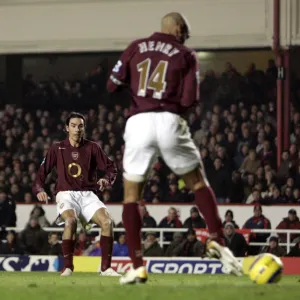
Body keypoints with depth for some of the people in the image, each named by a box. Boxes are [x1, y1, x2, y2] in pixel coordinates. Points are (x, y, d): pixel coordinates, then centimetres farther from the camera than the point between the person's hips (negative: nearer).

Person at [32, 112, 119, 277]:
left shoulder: (92, 148, 8)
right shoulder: (57, 148, 7)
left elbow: (111, 167, 10)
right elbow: (42, 171, 8)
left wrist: (106, 179, -12)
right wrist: (39, 189, -10)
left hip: (88, 195, 2)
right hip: (66, 194, -2)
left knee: (107, 221, -24)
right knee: (70, 220, -35)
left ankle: (106, 267, -15)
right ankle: (67, 267, -25)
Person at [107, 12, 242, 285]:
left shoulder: (135, 48, 12)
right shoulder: (186, 56, 7)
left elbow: (112, 85, 9)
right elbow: (189, 101, 0)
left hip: (138, 122, 1)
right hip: (170, 122, -1)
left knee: (131, 194, 9)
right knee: (199, 183, 17)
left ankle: (137, 267, 0)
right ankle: (217, 241, -1)